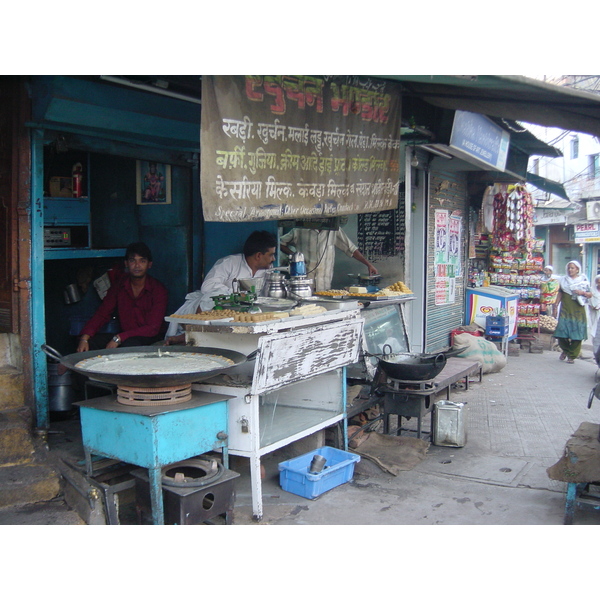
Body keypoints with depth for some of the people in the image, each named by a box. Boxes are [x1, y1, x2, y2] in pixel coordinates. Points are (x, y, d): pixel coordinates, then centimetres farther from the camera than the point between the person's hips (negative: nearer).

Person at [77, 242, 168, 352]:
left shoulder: (158, 289, -10)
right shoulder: (119, 285, 5)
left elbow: (153, 328, -17)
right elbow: (102, 314, 2)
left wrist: (118, 338, -25)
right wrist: (84, 338, -17)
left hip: (150, 339, -4)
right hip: (125, 337, 4)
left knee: (130, 344, -37)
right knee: (91, 341, -20)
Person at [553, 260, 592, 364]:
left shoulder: (583, 280, 7)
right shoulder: (564, 280, 11)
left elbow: (590, 294, 7)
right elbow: (560, 293, 16)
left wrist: (582, 292, -12)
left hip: (578, 311, -1)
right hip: (565, 310, 1)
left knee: (577, 335, -3)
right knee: (561, 333, -6)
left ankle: (572, 355, 11)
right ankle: (565, 349, 22)